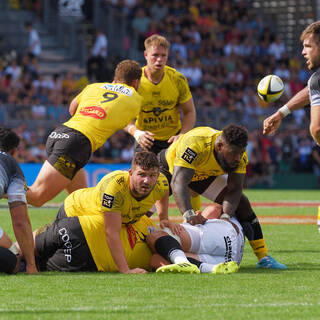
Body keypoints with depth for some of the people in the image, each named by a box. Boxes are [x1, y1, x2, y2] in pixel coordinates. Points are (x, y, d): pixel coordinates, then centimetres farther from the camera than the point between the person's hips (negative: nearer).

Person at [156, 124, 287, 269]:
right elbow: (178, 182, -51)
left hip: (205, 175, 4)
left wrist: (226, 216, -39)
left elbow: (234, 189, -21)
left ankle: (263, 258, 0)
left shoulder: (239, 155, -26)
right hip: (169, 167, -4)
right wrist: (189, 214, -63)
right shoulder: (195, 144, -45)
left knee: (242, 204, -7)